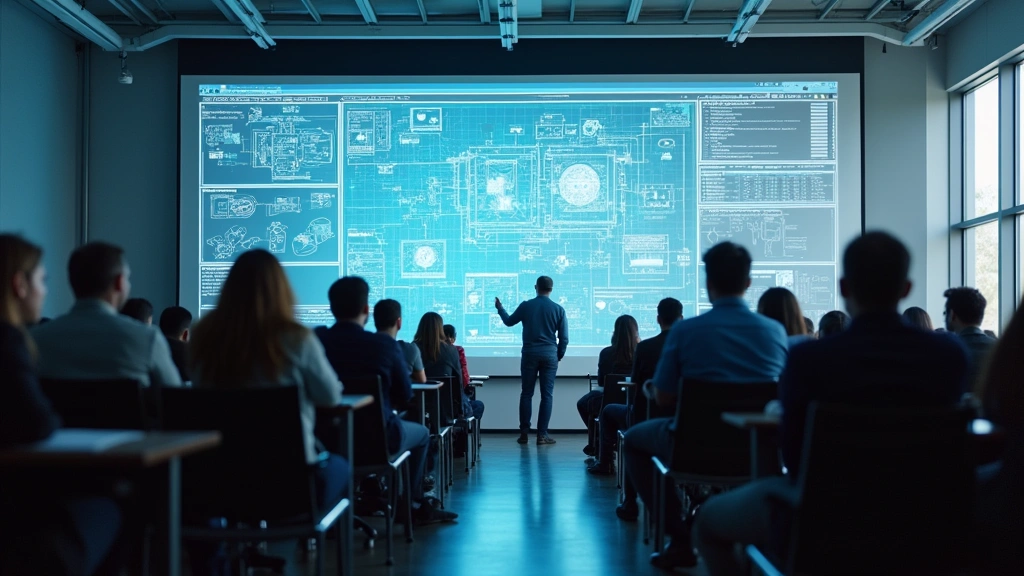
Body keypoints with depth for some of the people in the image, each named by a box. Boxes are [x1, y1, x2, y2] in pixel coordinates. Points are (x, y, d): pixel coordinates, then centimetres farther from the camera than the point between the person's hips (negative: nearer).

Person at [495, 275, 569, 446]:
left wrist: (500, 308, 33)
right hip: (550, 355, -1)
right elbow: (564, 337, 0)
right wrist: (559, 355, 17)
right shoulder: (558, 309, -2)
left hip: (530, 354, 1)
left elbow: (509, 322, 15)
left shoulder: (526, 306, -2)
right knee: (547, 395, 2)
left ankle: (524, 433, 7)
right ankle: (542, 435, 0)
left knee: (526, 394, 8)